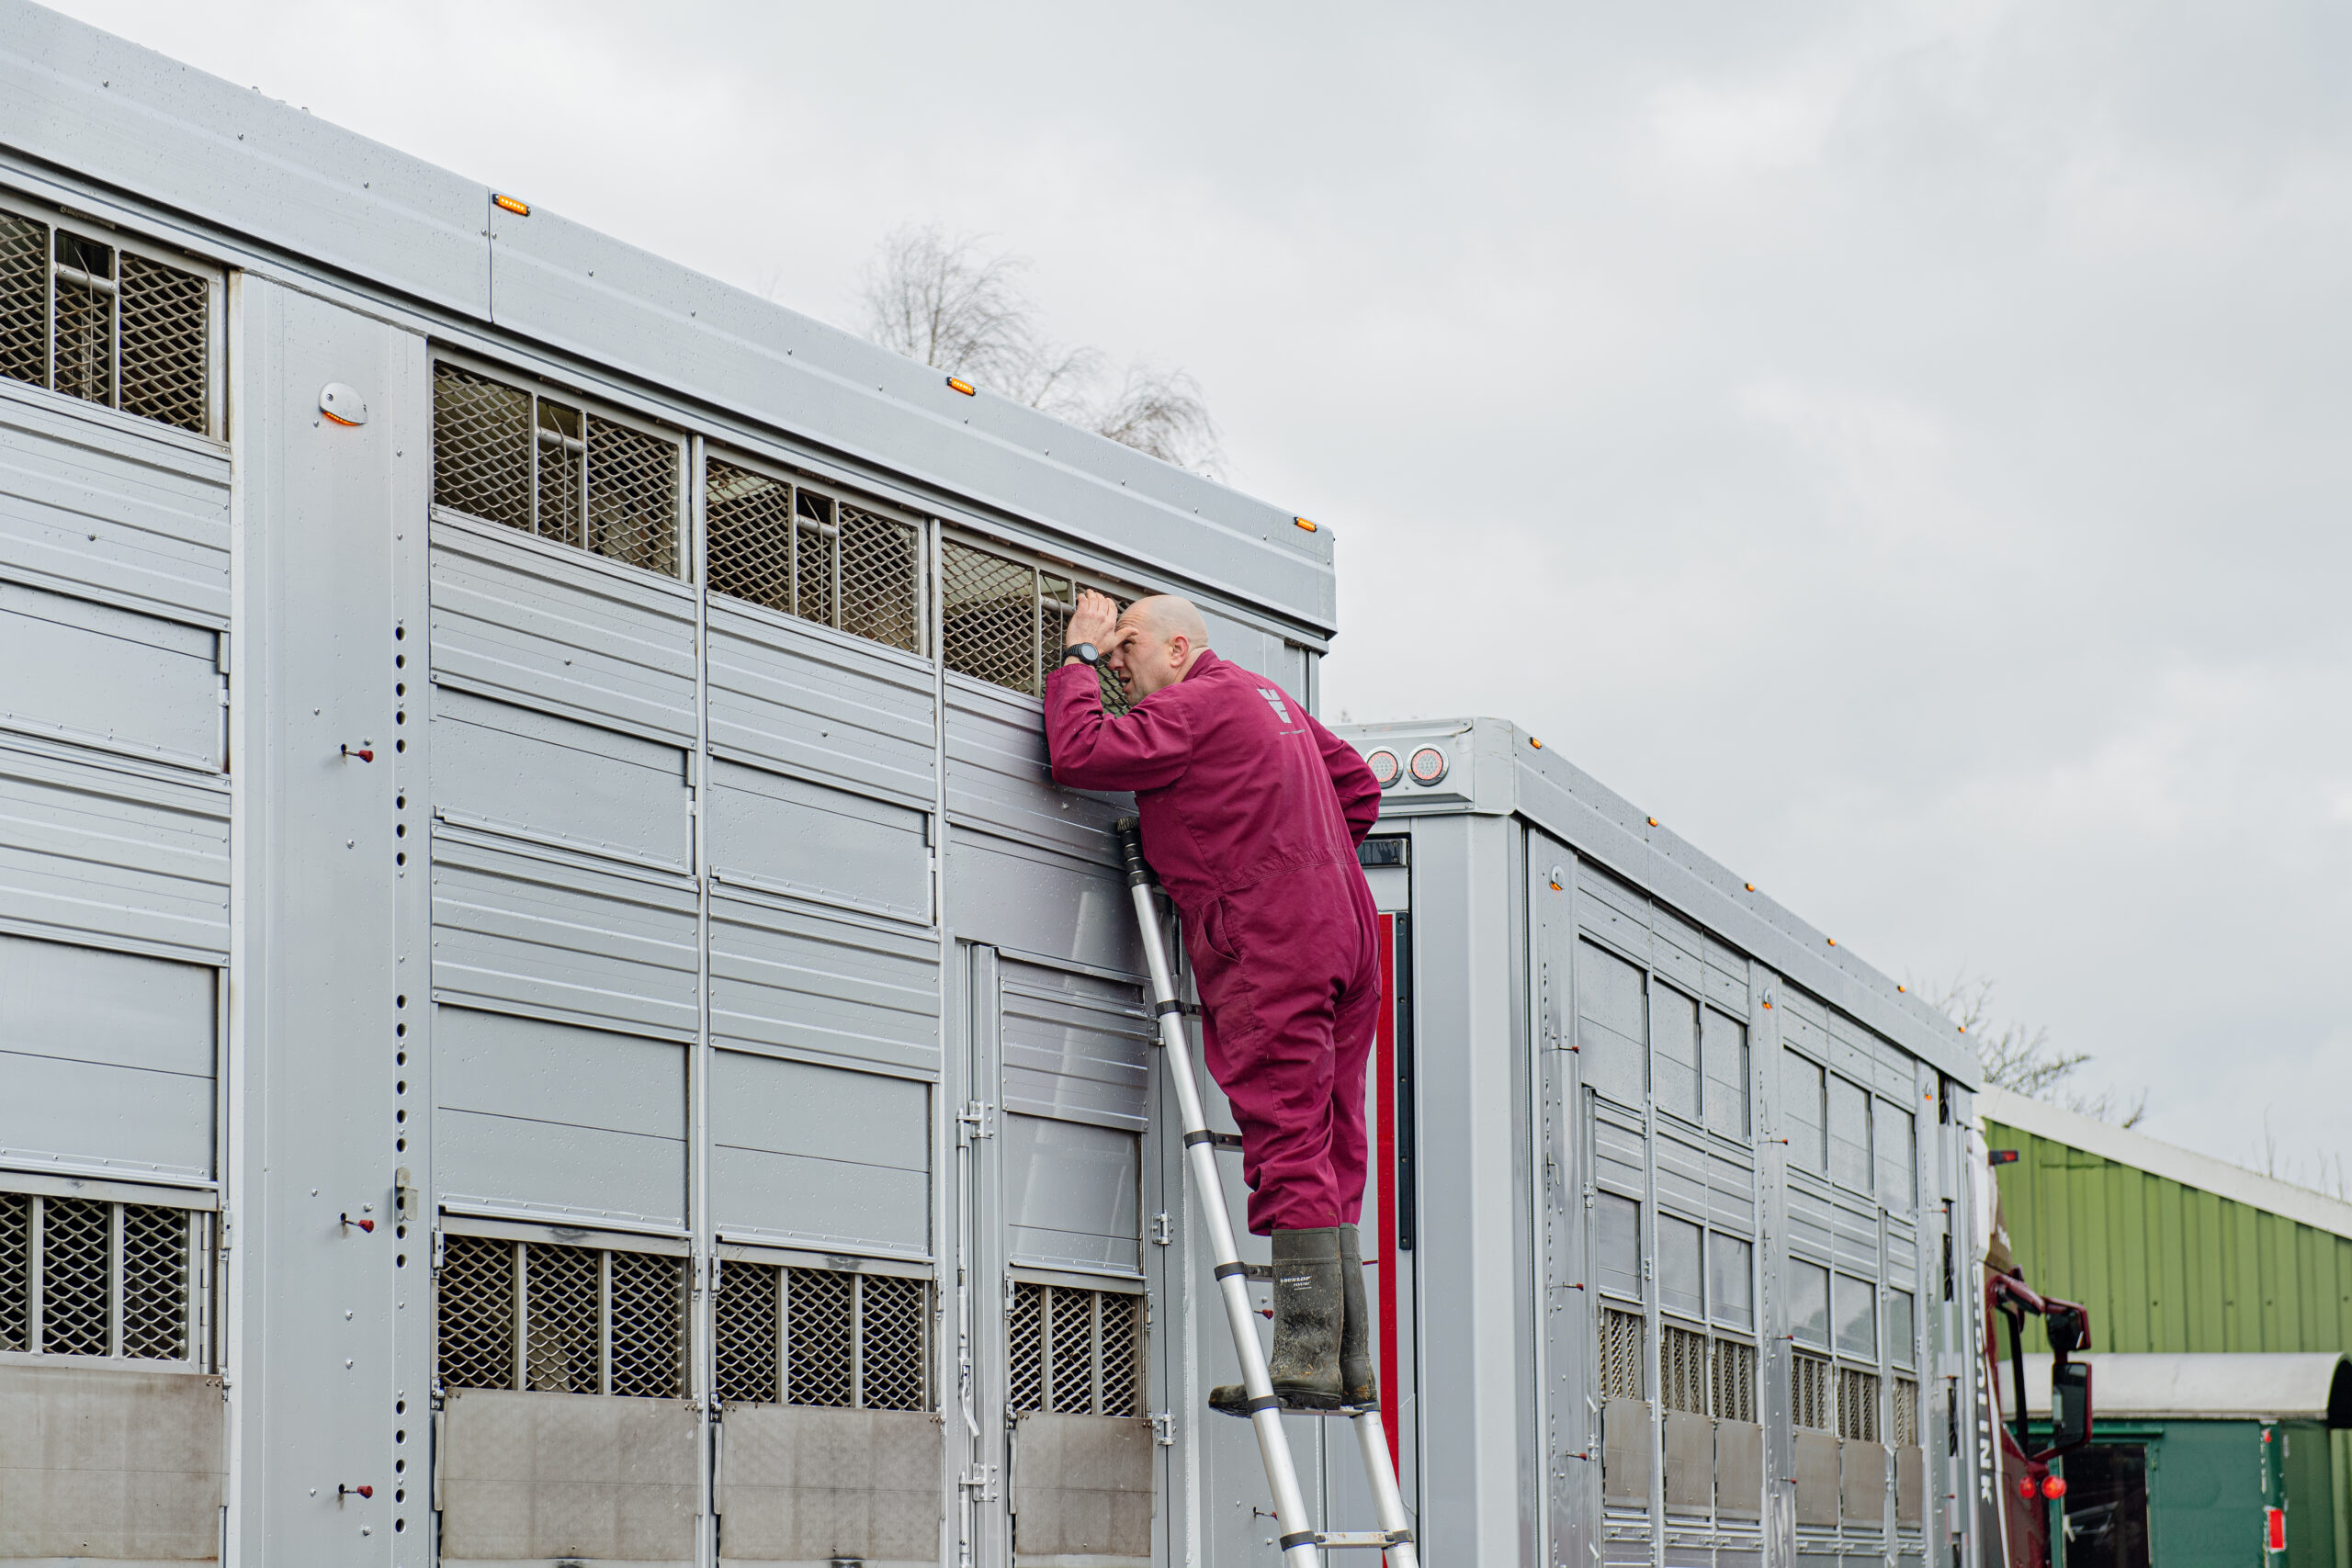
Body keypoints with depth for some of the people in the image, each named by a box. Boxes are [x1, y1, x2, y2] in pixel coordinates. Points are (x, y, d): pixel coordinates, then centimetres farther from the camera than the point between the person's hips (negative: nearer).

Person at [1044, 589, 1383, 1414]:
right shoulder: (1269, 699, 25)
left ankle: (1305, 1360, -17)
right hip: (1342, 935, 9)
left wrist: (1078, 658, 1)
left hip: (1270, 949, -9)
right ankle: (1349, 1362, 6)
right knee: (1331, 1153, 7)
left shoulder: (1194, 705, -4)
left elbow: (1080, 753, -13)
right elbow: (1359, 786, 30)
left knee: (1288, 1149, -12)